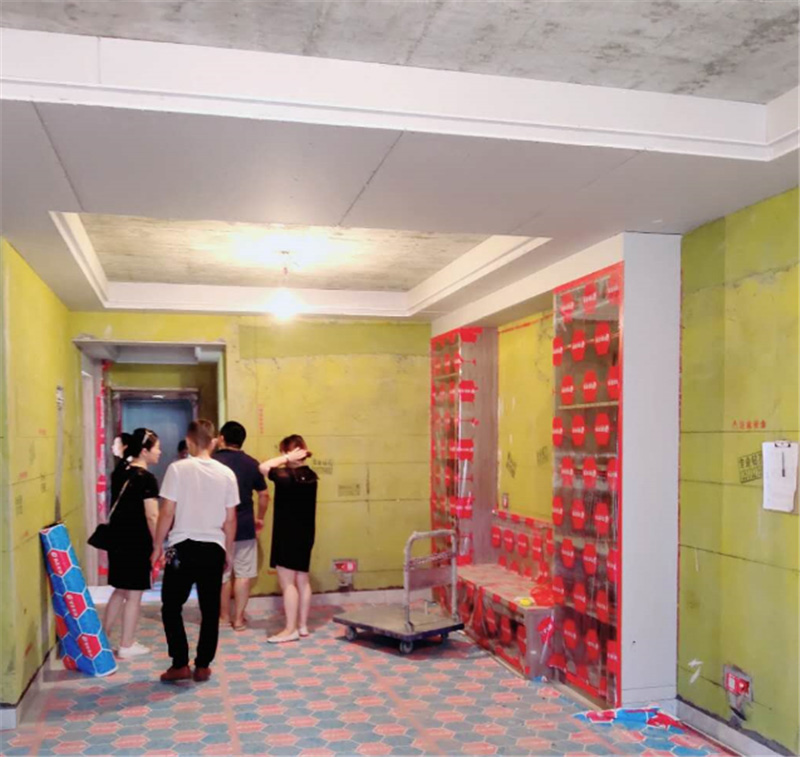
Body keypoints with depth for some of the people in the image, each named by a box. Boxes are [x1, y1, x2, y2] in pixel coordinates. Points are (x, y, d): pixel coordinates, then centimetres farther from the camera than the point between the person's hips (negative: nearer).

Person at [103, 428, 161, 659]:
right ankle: (127, 646, 13)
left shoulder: (120, 471, 8)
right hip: (137, 541, -8)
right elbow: (152, 517, -18)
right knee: (134, 594, 4)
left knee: (120, 590, 20)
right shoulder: (146, 478, -16)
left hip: (117, 538, 8)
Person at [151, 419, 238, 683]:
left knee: (171, 607, 12)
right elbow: (230, 519, 4)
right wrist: (228, 550, 16)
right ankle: (203, 666, 16)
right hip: (214, 549, 3)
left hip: (182, 547, -2)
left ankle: (180, 664, 11)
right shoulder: (226, 473, 1)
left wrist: (157, 545, 4)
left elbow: (167, 513, -8)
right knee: (210, 610, 11)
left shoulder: (178, 469, -7)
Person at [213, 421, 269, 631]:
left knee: (221, 574, 12)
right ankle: (239, 618, 10)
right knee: (243, 574, 8)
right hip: (245, 527, 1)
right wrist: (260, 518, 21)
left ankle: (224, 616, 22)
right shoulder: (251, 463, 1)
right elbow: (264, 495, 6)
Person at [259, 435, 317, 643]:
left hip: (288, 535, -8)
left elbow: (263, 467, -15)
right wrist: (297, 459, 7)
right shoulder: (310, 476, 4)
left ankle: (290, 629, 2)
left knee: (287, 583, -1)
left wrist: (288, 458, -14)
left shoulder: (286, 476, -18)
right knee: (302, 581, 12)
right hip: (305, 535, 8)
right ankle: (302, 625, 19)